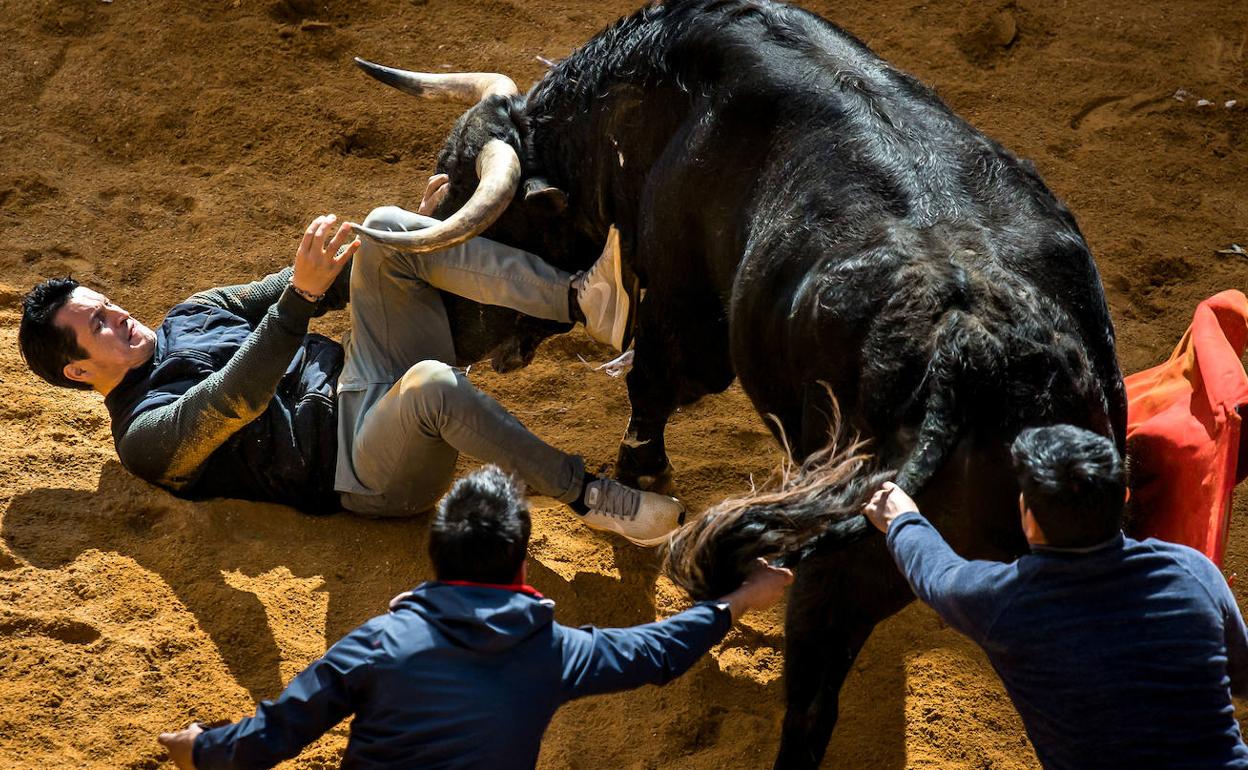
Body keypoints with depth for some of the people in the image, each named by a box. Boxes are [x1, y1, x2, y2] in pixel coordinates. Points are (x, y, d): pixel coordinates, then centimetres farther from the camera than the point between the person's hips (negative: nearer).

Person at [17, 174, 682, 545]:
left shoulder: (191, 315, 22)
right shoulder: (145, 436, -1)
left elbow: (331, 277, 21)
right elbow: (234, 400, -22)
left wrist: (415, 234, 9)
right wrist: (302, 293, -35)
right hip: (370, 468, -7)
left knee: (383, 227, -17)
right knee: (431, 385, -43)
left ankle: (582, 300, -29)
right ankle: (586, 497, -25)